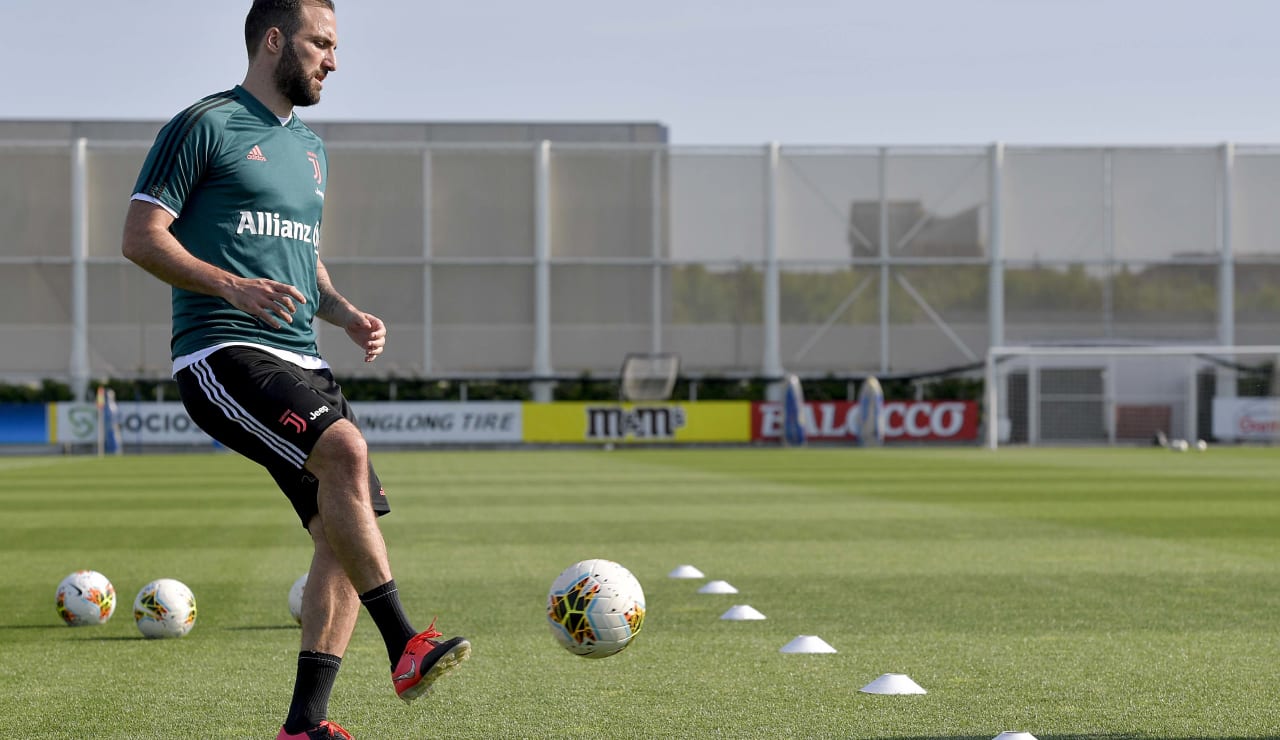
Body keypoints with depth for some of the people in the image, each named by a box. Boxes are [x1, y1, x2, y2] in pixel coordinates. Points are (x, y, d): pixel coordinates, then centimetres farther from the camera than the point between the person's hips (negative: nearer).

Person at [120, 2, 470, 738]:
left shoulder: (310, 148, 23)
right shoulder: (205, 126, -2)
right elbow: (141, 237, -7)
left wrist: (346, 313, 11)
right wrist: (232, 285, -22)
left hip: (300, 362, 8)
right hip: (223, 354, -8)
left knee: (349, 531, -2)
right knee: (345, 450, -31)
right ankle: (405, 647, -29)